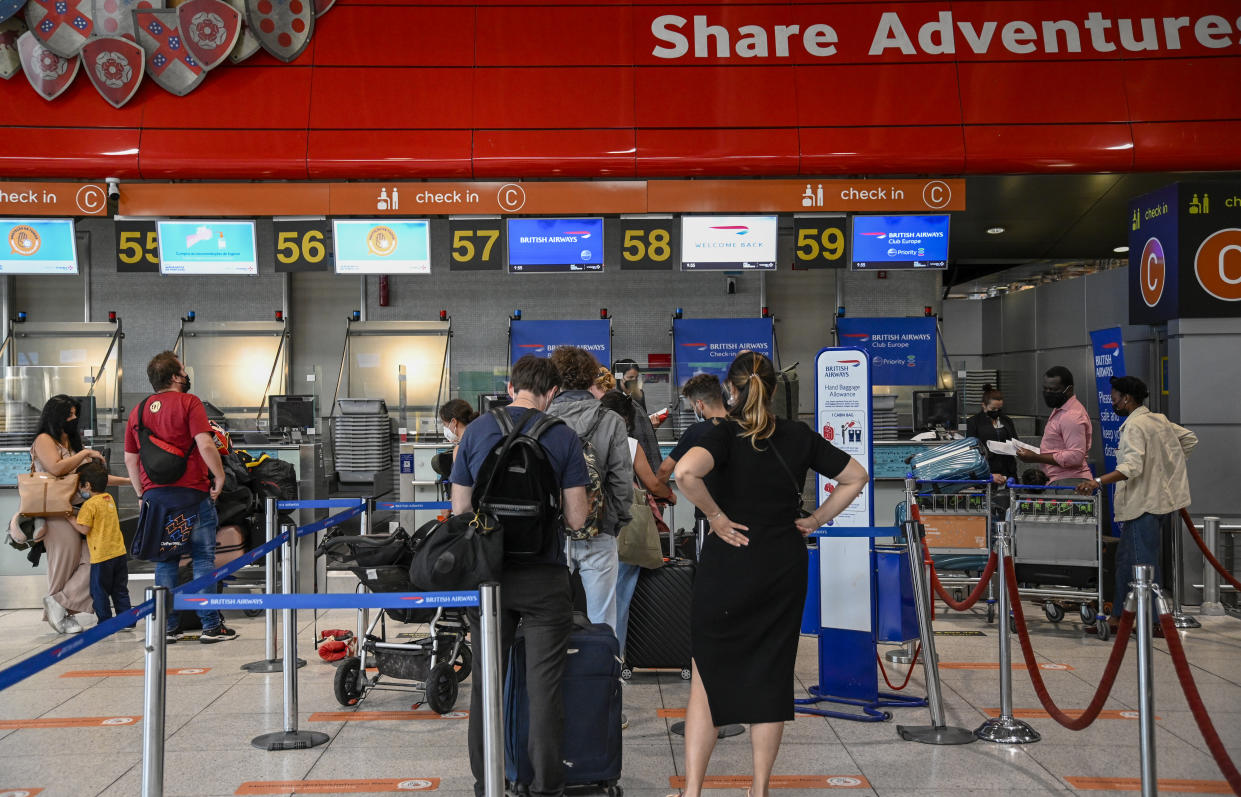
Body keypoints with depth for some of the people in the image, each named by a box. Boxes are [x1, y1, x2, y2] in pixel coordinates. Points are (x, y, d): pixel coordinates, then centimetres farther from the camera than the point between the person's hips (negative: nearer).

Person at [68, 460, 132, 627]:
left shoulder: (90, 504, -13)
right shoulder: (109, 499, 11)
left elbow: (84, 529, -15)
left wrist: (69, 518, -4)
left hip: (101, 556, -7)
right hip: (119, 552, 7)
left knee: (99, 591, 5)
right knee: (120, 590, 14)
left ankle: (105, 621, 6)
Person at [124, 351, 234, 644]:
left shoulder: (138, 410, 12)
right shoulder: (188, 402, -6)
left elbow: (130, 459, 13)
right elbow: (205, 445, -18)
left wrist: (143, 494, 20)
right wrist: (219, 476, -7)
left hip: (155, 495, 5)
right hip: (191, 492, -5)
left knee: (165, 561, 11)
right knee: (203, 558, 2)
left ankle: (167, 627, 11)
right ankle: (211, 626, 2)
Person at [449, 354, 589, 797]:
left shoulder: (476, 431, 1)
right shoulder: (562, 437, -5)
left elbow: (460, 508, 6)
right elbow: (576, 518, -5)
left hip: (487, 573, 3)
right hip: (544, 576, -2)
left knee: (486, 680, 14)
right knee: (543, 685, 6)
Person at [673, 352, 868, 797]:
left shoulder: (726, 434, -11)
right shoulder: (799, 436, 2)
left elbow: (685, 472, -31)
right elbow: (856, 477, 10)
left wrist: (716, 516, -17)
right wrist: (816, 520, 9)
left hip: (729, 563, -3)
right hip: (785, 568, 3)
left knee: (708, 675, 7)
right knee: (772, 677, 10)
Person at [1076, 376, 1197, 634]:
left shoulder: (1134, 425, -15)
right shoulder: (1159, 419, 14)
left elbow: (1133, 466, -27)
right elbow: (1190, 438, 24)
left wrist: (1098, 482, -35)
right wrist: (1164, 464, 22)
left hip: (1144, 504, -10)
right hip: (1161, 497, 10)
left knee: (1144, 563, -5)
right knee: (1126, 558, 14)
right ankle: (1120, 615, 18)